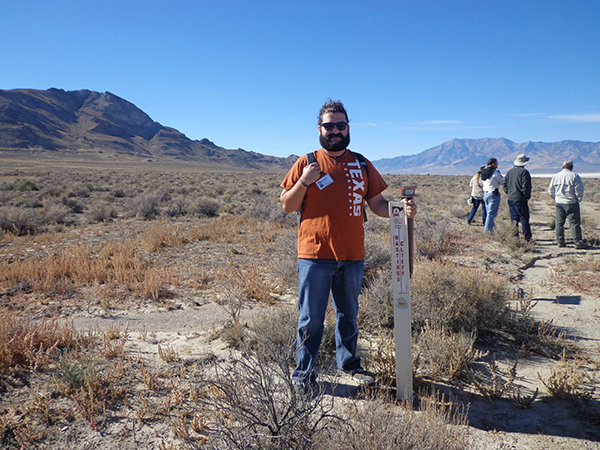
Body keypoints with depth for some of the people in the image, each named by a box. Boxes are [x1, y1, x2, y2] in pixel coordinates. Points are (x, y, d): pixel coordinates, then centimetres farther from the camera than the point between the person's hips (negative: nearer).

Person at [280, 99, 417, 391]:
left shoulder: (362, 165, 9)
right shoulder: (306, 163, 1)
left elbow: (377, 204, 10)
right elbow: (287, 205, 1)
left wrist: (401, 209, -9)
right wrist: (304, 182, -15)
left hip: (352, 256, 3)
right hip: (315, 256, -3)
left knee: (349, 314, 17)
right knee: (311, 318, 3)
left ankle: (348, 362, 35)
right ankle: (304, 372, 19)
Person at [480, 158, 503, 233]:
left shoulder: (483, 172, 8)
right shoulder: (495, 172, -13)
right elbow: (502, 182, -6)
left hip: (485, 194, 8)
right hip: (493, 194, -8)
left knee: (488, 212, 14)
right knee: (491, 213, -4)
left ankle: (490, 229, 16)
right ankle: (487, 230, -5)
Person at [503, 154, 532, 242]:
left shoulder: (509, 172, 10)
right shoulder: (524, 172, -12)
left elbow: (505, 184, 15)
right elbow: (526, 186, -17)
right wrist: (527, 196, -5)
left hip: (510, 199, 6)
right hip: (520, 199, -6)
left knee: (514, 219, 12)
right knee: (524, 219, -2)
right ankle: (527, 238, -2)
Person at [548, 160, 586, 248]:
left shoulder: (555, 176, 6)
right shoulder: (574, 176, -10)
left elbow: (550, 190, 12)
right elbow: (579, 190, -10)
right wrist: (579, 199, 5)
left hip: (559, 202, 5)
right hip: (571, 203, -5)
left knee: (559, 223, 11)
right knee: (574, 223, -2)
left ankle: (560, 241, 14)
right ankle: (578, 242, -1)